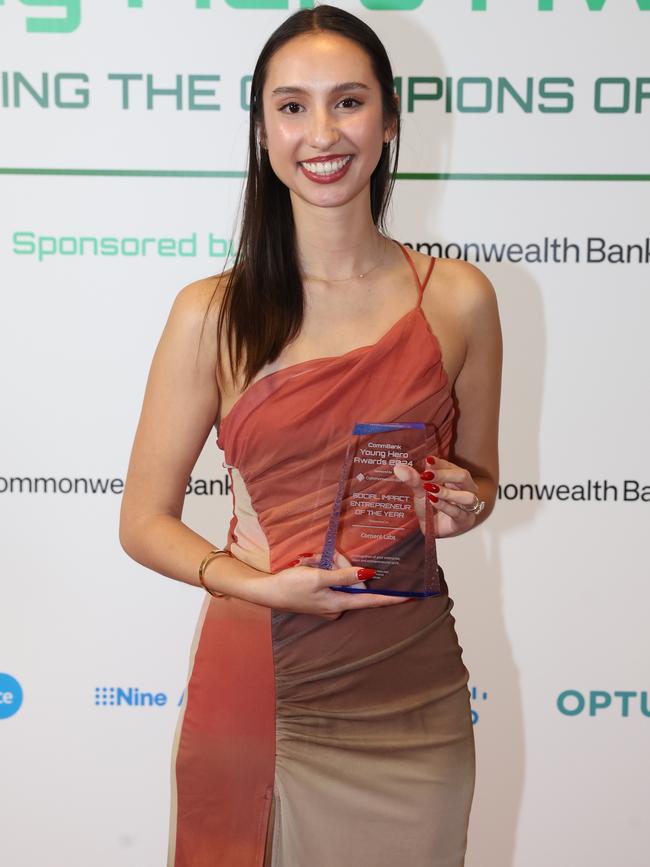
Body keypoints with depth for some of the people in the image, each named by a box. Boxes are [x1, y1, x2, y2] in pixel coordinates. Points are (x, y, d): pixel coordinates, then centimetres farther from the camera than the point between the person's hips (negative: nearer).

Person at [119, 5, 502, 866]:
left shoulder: (458, 299, -1)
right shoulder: (211, 313, -5)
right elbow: (144, 522, 0)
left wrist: (462, 504, -9)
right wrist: (264, 585, -16)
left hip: (409, 699, 1)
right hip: (255, 688, -1)